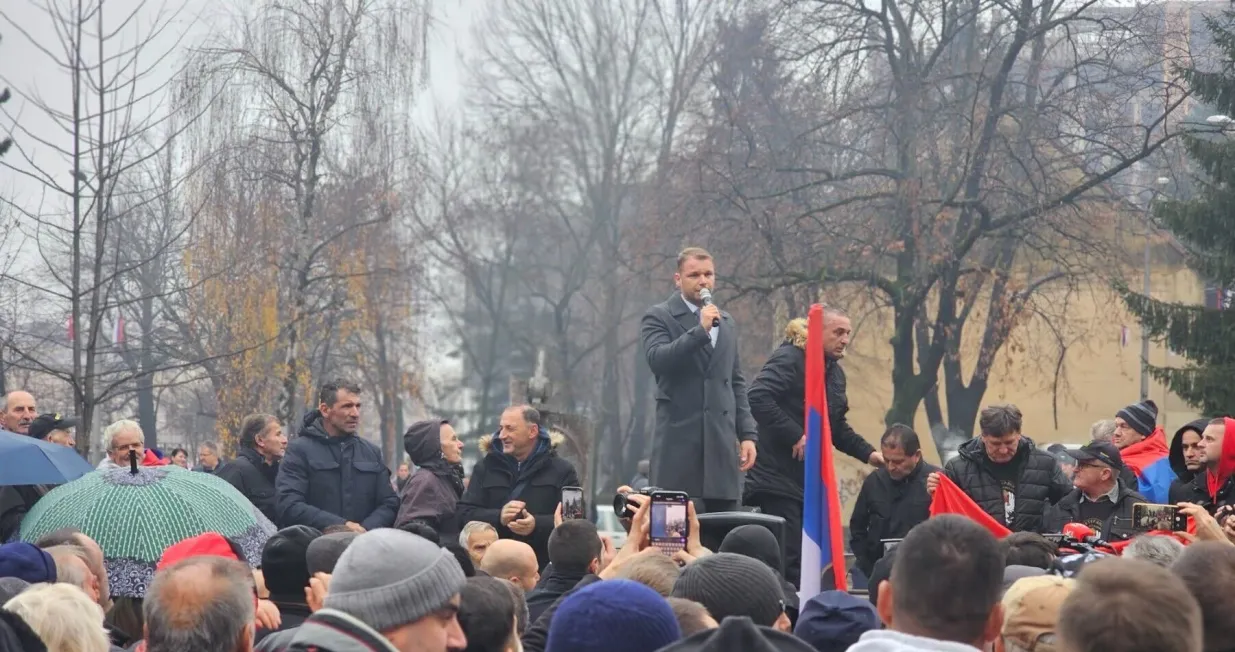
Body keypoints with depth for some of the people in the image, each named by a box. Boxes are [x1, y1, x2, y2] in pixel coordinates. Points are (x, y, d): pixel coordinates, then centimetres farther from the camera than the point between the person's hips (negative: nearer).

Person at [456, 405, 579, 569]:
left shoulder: (561, 471, 5)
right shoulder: (485, 468, 11)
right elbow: (465, 513, 4)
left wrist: (537, 525, -22)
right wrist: (498, 517, -17)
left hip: (544, 567, -2)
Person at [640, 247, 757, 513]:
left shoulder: (727, 322, 20)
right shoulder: (659, 317, 2)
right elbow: (657, 359, -16)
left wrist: (747, 433, 12)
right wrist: (700, 330, -19)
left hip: (722, 442, 5)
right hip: (680, 442, -5)